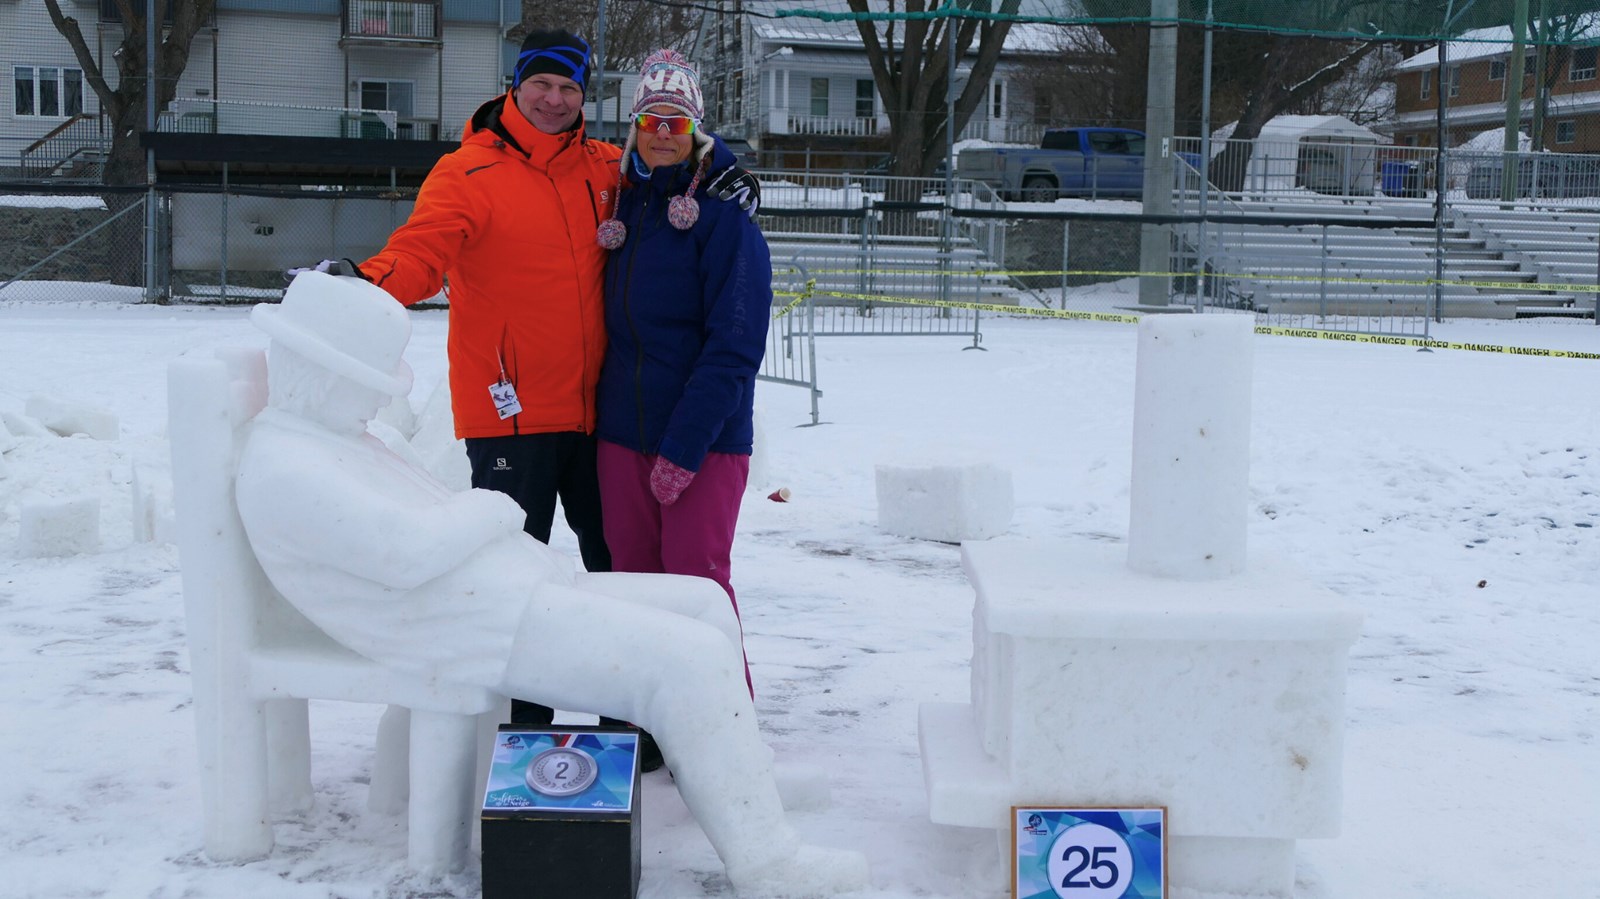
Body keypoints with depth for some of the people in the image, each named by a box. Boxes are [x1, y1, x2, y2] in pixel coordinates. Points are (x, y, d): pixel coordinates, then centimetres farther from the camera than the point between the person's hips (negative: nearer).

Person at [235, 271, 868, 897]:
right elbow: (408, 550, -24)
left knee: (706, 610, 5)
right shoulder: (281, 469, -13)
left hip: (525, 592, 11)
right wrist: (491, 510, -8)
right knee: (691, 660, -18)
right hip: (499, 633, -11)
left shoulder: (325, 441, 20)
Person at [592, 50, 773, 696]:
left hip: (705, 436, -5)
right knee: (633, 571, 9)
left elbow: (735, 346, -14)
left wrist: (685, 446, -19)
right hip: (621, 433, 6)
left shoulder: (723, 216, -8)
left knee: (696, 572, -6)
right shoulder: (624, 210, 11)